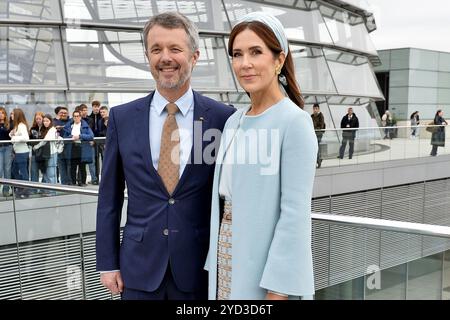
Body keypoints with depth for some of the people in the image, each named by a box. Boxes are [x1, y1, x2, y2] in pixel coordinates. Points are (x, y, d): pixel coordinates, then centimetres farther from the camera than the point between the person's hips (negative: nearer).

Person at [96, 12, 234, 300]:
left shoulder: (223, 117, -6)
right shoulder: (122, 117, -1)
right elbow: (109, 197, 3)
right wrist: (108, 263, 3)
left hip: (202, 267, -1)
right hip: (139, 268, 2)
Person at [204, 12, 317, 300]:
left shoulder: (295, 121, -14)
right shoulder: (234, 121, 6)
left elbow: (296, 211, -18)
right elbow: (222, 196, 8)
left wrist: (278, 288, -19)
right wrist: (216, 259, 8)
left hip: (264, 262, -6)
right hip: (226, 255, 7)